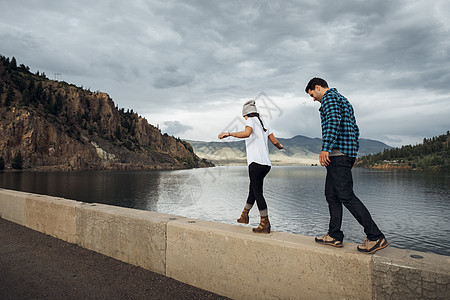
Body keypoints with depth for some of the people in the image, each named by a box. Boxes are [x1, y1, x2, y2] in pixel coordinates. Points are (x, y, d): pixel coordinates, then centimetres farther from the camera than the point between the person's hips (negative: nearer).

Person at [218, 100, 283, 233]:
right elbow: (275, 141, 21)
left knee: (257, 192, -3)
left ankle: (265, 225, 0)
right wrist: (280, 146, 43)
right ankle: (244, 216, 33)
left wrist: (228, 134, -20)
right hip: (266, 164, 8)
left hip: (256, 162, -8)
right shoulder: (264, 125, 21)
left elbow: (247, 133, -23)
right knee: (253, 189, 18)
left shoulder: (251, 120, 0)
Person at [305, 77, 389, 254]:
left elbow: (333, 122, -21)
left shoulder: (329, 97, -2)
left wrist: (325, 148, -24)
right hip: (347, 153, 10)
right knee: (331, 195, 11)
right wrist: (353, 153, 25)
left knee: (347, 196, -11)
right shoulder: (343, 100, 28)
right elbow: (355, 129, 26)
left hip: (337, 153, -10)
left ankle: (376, 237, -7)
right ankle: (334, 236, 14)